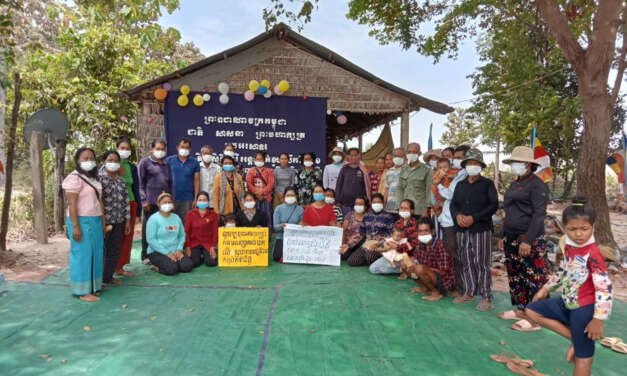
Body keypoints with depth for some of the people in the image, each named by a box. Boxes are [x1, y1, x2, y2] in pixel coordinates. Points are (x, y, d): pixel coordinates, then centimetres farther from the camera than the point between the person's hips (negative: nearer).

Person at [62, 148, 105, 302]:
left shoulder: (94, 178, 16)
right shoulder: (74, 178, -9)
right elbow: (72, 204, -15)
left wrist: (103, 222, 15)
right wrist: (75, 226, -19)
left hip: (95, 221, 8)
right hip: (81, 221, -8)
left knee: (95, 254, 10)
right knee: (82, 254, -2)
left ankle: (94, 286, 20)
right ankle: (82, 291, 5)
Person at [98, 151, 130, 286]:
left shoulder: (120, 180, 12)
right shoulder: (99, 178, -8)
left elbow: (126, 200, 14)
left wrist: (127, 220, 11)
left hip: (119, 221, 6)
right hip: (104, 221, -6)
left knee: (115, 251, 12)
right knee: (102, 250, 1)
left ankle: (108, 276, 25)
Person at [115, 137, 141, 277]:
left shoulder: (132, 167, 11)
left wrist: (138, 208, 12)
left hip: (130, 204, 4)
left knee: (128, 236, 6)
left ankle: (120, 267, 16)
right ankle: (115, 268, 5)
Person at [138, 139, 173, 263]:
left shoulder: (166, 164, 20)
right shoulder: (145, 162, 2)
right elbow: (141, 183, -4)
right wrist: (144, 200, -10)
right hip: (151, 202, -5)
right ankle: (146, 256, 9)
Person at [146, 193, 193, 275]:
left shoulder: (176, 218, 11)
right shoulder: (153, 219, -6)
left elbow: (182, 235, 12)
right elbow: (151, 240, -13)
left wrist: (179, 249, -7)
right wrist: (167, 253, -17)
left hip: (175, 251, 6)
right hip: (157, 252, -5)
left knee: (188, 266, -19)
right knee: (171, 269, -30)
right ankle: (157, 266, 2)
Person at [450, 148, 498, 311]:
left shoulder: (487, 184, 1)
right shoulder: (460, 185, 15)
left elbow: (494, 205, -8)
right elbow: (453, 204, 12)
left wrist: (473, 218, -16)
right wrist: (458, 215, -10)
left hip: (481, 230, -5)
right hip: (462, 230, 5)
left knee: (481, 264, -4)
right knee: (466, 263, 10)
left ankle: (486, 298, 3)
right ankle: (469, 293, 21)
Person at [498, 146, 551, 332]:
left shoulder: (537, 185, -10)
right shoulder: (515, 184, 16)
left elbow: (539, 214, -16)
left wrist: (528, 240, -23)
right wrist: (504, 236, 18)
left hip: (529, 239, -9)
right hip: (511, 238, 9)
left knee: (534, 277, -3)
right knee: (515, 275, 14)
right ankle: (520, 309, 26)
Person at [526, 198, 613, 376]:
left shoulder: (593, 254, -21)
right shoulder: (569, 247, 2)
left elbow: (604, 287, -23)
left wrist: (598, 319, -24)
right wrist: (546, 288, 22)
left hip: (584, 308, -8)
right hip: (567, 302, 8)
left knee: (583, 357, 3)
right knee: (532, 311, 10)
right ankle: (575, 339, 10)